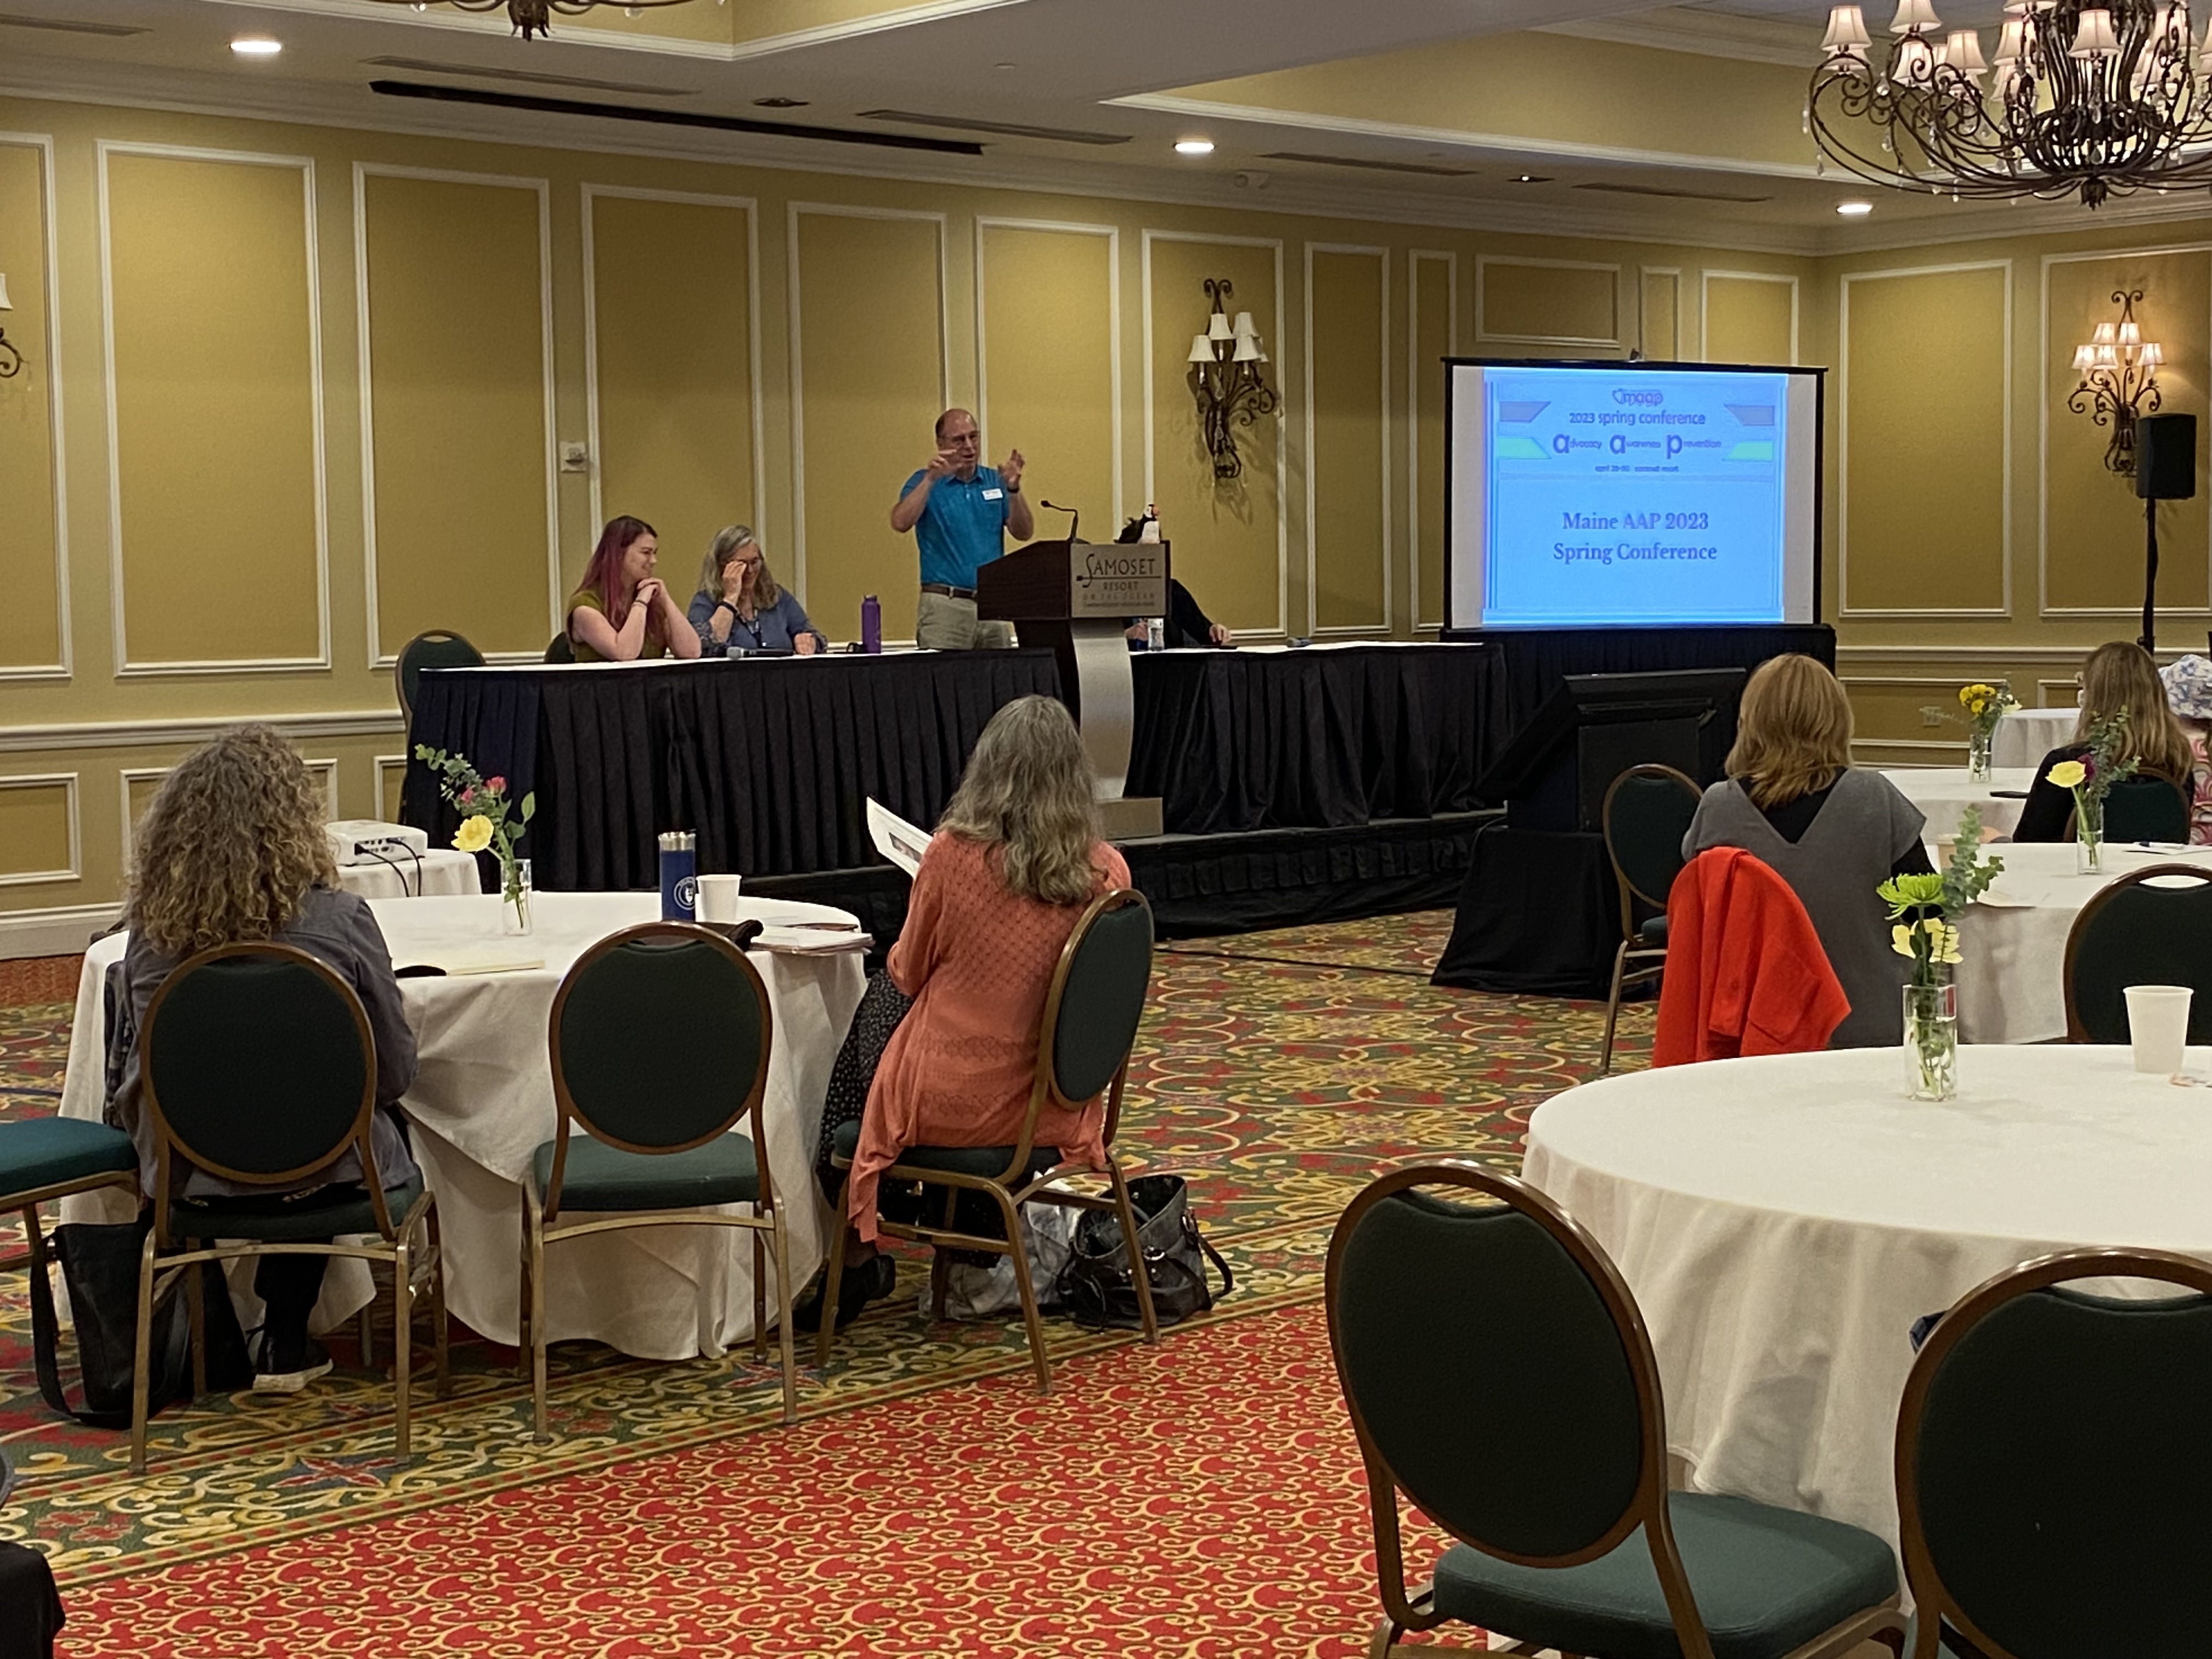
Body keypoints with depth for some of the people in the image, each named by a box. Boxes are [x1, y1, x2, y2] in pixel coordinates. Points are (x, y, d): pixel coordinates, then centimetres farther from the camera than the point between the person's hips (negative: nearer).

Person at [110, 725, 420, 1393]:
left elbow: (140, 1062, 6)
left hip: (185, 1175, 3)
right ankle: (282, 1346, 35)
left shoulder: (153, 928, -9)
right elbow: (396, 1072, -7)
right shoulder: (337, 921, -17)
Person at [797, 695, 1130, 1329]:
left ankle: (856, 1258, 33)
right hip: (1054, 1105, 4)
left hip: (950, 1106, -4)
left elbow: (907, 975, -3)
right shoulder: (1107, 871, -9)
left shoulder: (955, 853, -18)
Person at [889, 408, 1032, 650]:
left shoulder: (995, 482, 13)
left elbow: (1024, 533, 3)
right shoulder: (926, 482, 2)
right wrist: (931, 479, -24)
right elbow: (900, 523, -15)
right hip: (945, 605, -4)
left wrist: (1013, 487, -12)